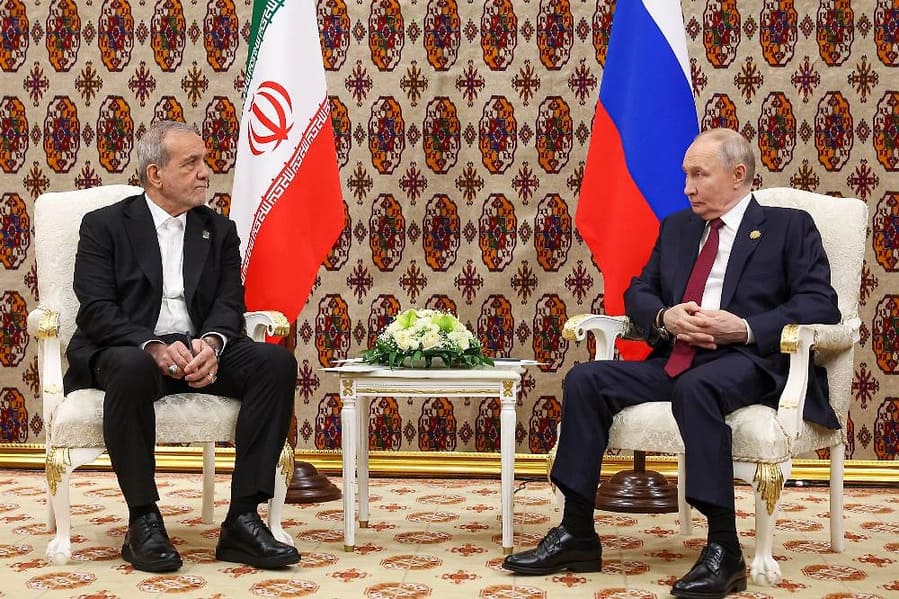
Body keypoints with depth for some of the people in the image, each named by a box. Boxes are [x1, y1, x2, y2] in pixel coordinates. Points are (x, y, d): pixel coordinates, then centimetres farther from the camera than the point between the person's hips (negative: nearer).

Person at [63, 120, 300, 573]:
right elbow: (96, 310, -6)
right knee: (132, 367, -40)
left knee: (276, 361, -24)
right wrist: (154, 347, -24)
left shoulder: (219, 231, 18)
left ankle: (243, 519, -26)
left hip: (199, 350, 4)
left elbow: (229, 304, 6)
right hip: (126, 349, -4)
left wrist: (212, 343, -18)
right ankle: (143, 522, -29)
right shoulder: (104, 225, 5)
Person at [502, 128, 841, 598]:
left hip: (750, 363, -6)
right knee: (585, 379, -16)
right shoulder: (677, 227, 24)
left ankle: (724, 550, -33)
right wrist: (665, 318, -4)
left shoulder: (790, 227, 7)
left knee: (695, 388, -39)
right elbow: (638, 292, 21)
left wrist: (746, 328, -19)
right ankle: (577, 535, -13)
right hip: (675, 361, 6)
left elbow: (820, 304, -5)